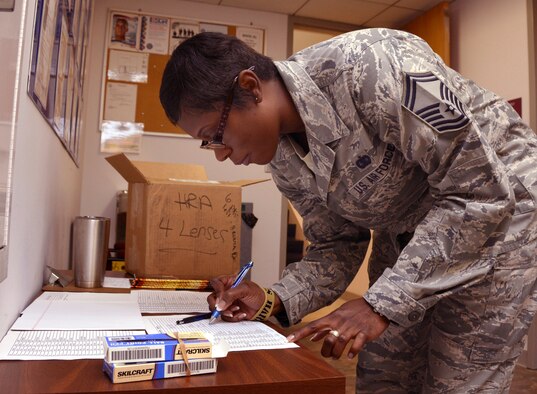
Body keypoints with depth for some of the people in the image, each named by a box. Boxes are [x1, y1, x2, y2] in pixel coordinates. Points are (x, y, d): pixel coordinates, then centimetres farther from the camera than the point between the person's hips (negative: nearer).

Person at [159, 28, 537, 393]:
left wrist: (380, 304, -31)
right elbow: (338, 244, 1)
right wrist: (274, 301, -16)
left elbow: (480, 191, -29)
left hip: (497, 206, -5)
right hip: (405, 231, 6)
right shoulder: (282, 157, -8)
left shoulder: (367, 67, -32)